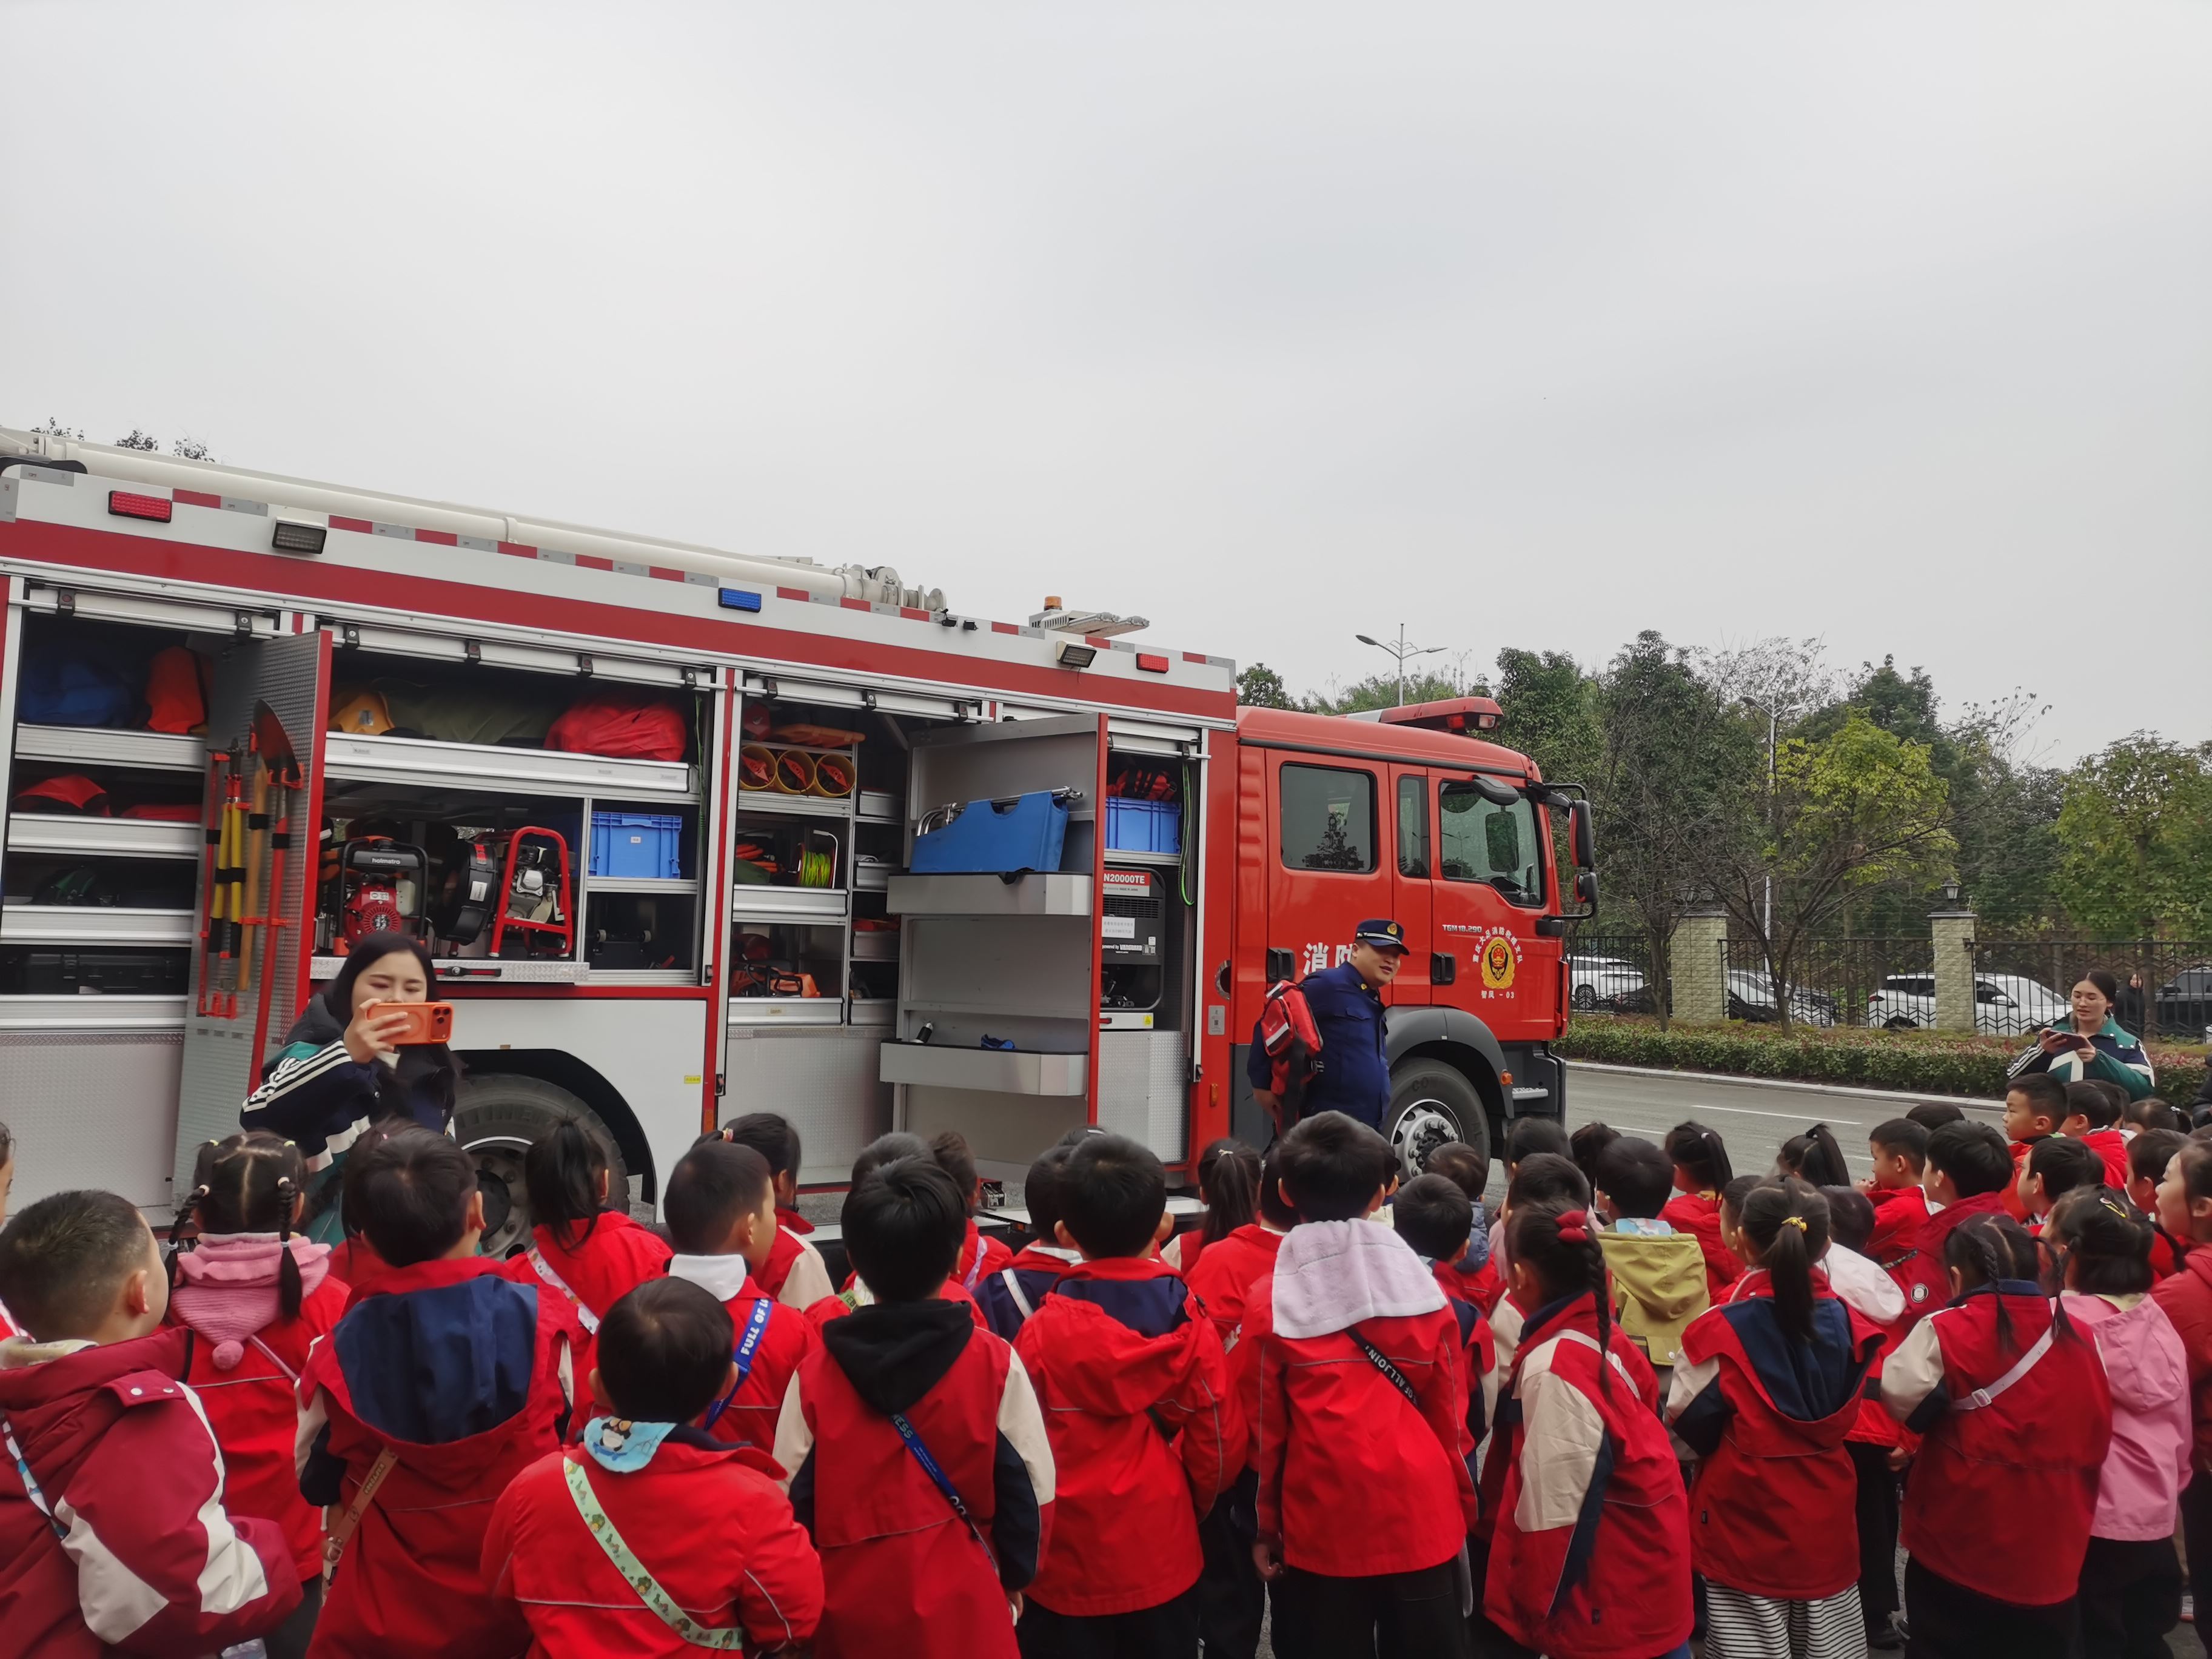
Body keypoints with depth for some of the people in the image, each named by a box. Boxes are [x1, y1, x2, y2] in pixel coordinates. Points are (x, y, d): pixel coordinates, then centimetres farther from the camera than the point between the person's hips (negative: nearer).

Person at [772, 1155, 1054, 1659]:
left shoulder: (816, 1373, -9)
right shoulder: (995, 1365, -12)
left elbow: (791, 1501, -4)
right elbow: (1030, 1490, -7)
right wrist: (1014, 1575, 10)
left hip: (852, 1608, 2)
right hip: (960, 1605, -1)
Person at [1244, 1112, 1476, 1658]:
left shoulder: (1270, 1302, -6)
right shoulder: (1423, 1288, -2)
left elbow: (1266, 1428, -2)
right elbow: (1449, 1414, 2)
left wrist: (1267, 1525, 8)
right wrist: (1463, 1510, 14)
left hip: (1320, 1527, -1)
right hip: (1421, 1520, 1)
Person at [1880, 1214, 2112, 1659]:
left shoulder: (1945, 1333, -15)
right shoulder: (2078, 1338, -2)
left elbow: (1897, 1396, -8)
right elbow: (2097, 1439, 8)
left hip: (1956, 1551, -4)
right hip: (2051, 1557, 4)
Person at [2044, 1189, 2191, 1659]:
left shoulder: (2060, 1320, -17)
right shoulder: (2158, 1318, 1)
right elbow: (2181, 1428, 9)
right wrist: (2170, 1491, 20)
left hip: (2088, 1522, -6)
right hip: (2155, 1520, 6)